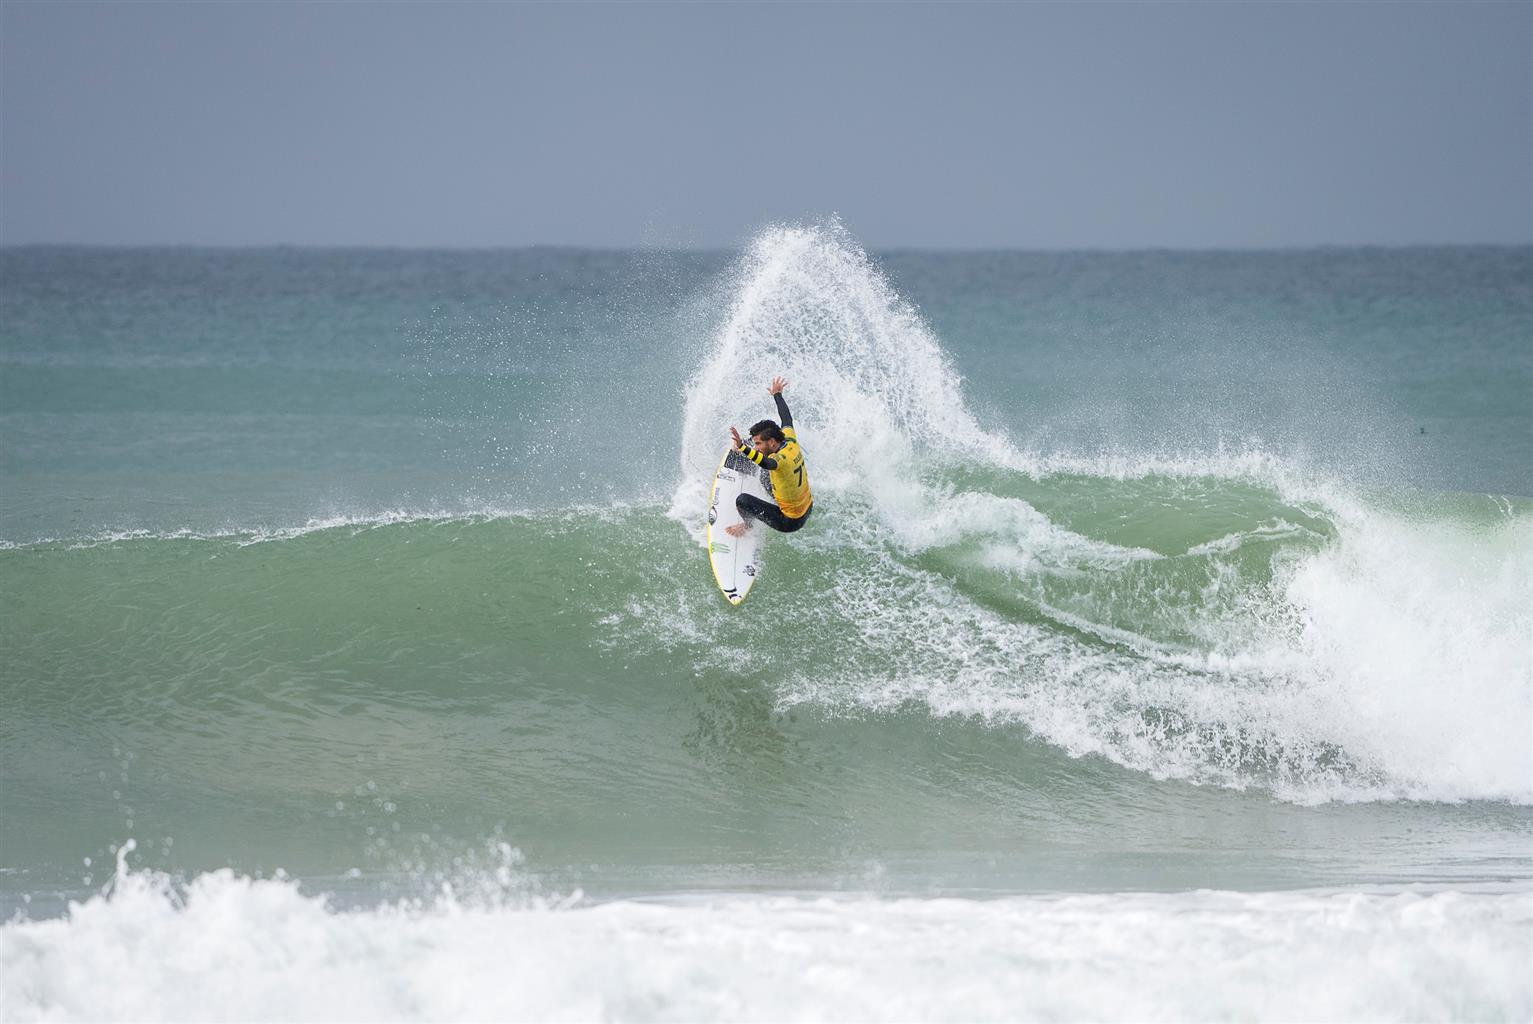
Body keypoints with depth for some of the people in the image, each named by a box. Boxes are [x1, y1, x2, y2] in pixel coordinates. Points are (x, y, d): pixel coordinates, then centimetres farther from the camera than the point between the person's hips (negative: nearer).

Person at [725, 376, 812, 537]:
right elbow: (787, 419, 10)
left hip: (790, 522, -9)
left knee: (742, 500, -11)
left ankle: (748, 526, 20)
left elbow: (767, 463, -58)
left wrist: (743, 447, -73)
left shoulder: (781, 459, -34)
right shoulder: (790, 440, -10)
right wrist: (777, 395, 27)